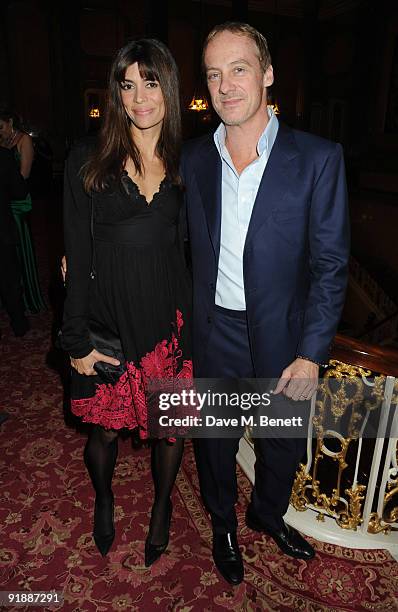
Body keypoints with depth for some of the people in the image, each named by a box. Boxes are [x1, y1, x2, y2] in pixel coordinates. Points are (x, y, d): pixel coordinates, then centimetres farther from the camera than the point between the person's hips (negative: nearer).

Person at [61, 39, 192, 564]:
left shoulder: (187, 163, 3)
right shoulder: (88, 161, -3)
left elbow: (191, 244, 7)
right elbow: (77, 257, -5)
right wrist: (76, 339, -6)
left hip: (170, 317, 2)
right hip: (107, 317, -1)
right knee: (104, 427, 16)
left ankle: (162, 504, 46)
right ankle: (103, 500, 50)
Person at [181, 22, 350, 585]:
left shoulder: (318, 159, -11)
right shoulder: (193, 158, -1)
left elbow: (330, 264, -10)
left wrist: (311, 353, -13)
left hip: (283, 337, -1)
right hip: (214, 333, 2)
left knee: (284, 443, 21)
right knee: (215, 439, 20)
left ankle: (268, 515, 54)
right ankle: (223, 525, 51)